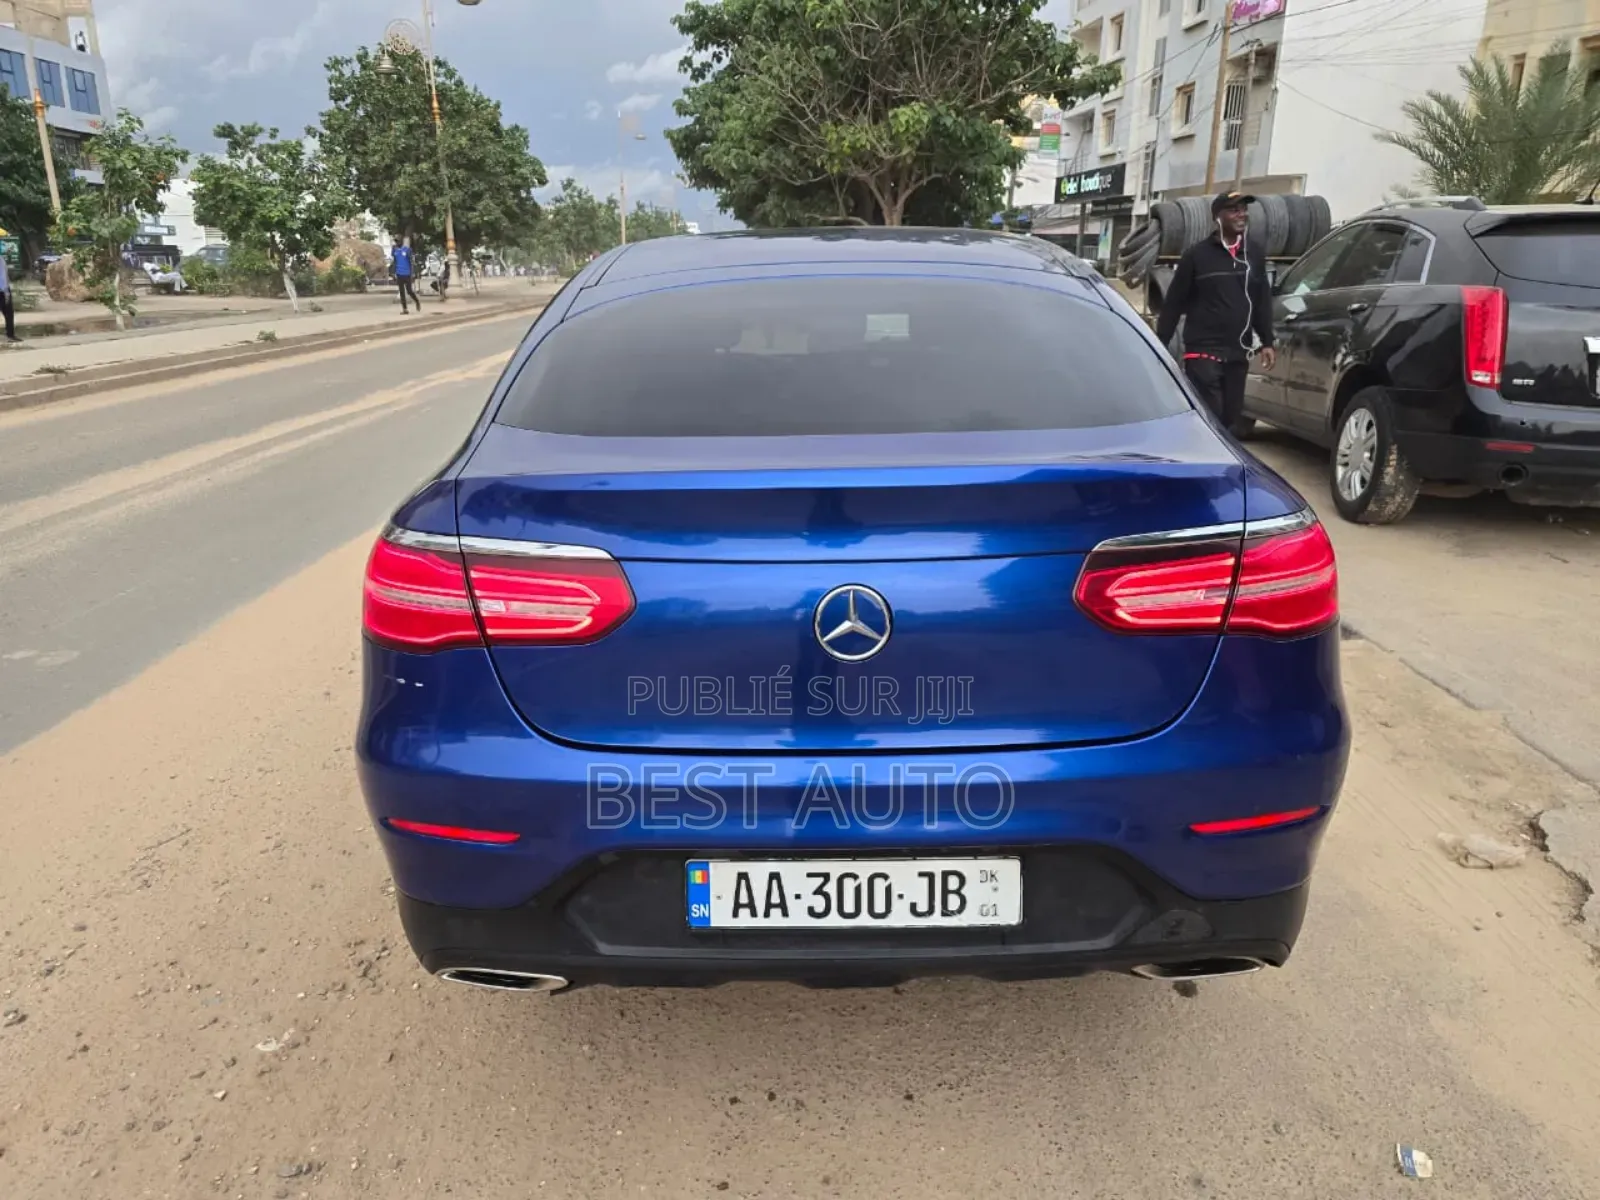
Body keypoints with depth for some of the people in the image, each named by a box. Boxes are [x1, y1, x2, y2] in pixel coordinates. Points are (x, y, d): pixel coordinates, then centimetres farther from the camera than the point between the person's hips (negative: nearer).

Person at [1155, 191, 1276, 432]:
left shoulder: (1254, 256, 13)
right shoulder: (1197, 255, -3)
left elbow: (1263, 303, 17)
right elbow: (1173, 303, -3)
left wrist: (1267, 342, 10)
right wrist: (1161, 344, -6)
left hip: (1238, 354, 6)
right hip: (1203, 352, -5)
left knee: (1231, 417, 9)